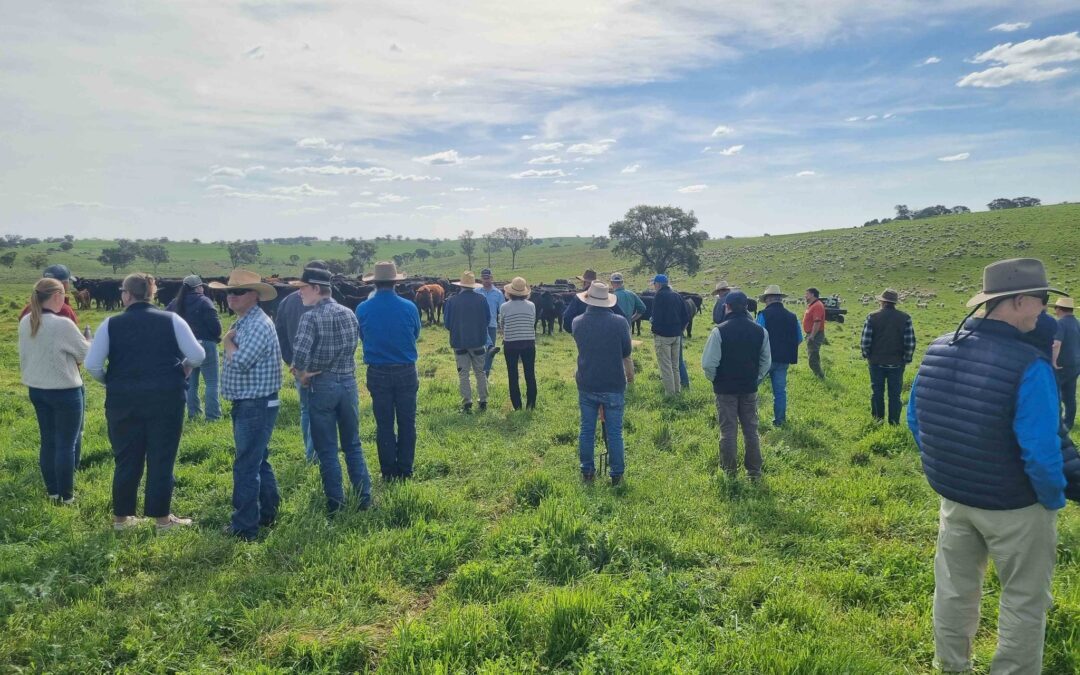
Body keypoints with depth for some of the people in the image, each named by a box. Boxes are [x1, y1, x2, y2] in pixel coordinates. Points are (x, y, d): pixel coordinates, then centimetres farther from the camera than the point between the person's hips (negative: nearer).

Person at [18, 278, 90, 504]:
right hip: (64, 391, -7)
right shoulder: (62, 324, -21)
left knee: (47, 440, 16)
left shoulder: (25, 322, 2)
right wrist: (90, 341, 11)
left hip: (36, 389, 8)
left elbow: (23, 355, 12)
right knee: (66, 444, 2)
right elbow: (86, 353, -10)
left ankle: (52, 490, 25)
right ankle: (66, 495, 9)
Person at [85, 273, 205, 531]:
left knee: (126, 459, 14)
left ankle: (121, 517, 25)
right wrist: (181, 371, 11)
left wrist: (111, 382, 11)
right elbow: (198, 356, -8)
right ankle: (162, 518, 15)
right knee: (162, 459, 7)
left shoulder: (111, 324, -1)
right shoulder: (171, 320, -2)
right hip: (166, 398, -1)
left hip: (124, 400, 1)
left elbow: (92, 365, -7)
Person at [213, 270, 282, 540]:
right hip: (247, 405, 11)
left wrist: (227, 342, -9)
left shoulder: (259, 325, -18)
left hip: (256, 406, -11)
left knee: (246, 466, -5)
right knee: (259, 461, 18)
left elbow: (239, 362, -24)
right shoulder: (243, 322, 14)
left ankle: (245, 526, 4)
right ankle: (267, 513, 30)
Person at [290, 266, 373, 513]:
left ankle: (335, 503, 15)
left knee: (327, 450, 7)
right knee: (353, 445, 15)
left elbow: (300, 354, -25)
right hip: (349, 382, 5)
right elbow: (353, 346, 8)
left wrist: (301, 374, -7)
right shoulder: (349, 314, 4)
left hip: (322, 385, -5)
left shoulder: (311, 317, -14)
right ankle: (364, 499, 18)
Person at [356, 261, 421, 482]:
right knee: (407, 423, 11)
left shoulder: (363, 309, -8)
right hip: (406, 372, 0)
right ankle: (405, 471, 17)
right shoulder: (409, 307, -10)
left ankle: (389, 473, 18)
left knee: (384, 425, 11)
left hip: (377, 374, 1)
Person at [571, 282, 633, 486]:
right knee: (614, 432, 7)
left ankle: (587, 472, 21)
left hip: (586, 385, 2)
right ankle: (616, 475, 15)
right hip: (613, 386, -2)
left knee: (586, 430, 13)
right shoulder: (620, 322, -11)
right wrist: (630, 373, 15)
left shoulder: (577, 323, -3)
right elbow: (626, 353, -2)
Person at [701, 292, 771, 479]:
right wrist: (756, 378, 15)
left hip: (725, 388, -3)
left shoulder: (719, 331, -16)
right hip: (750, 389, 4)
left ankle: (730, 471, 13)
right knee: (751, 430, 13)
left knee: (728, 430, 6)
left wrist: (714, 379, 3)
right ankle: (754, 471, 19)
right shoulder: (760, 331, -2)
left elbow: (708, 363, -15)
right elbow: (766, 362, 5)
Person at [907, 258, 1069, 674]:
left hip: (953, 496, 6)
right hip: (1015, 507, -6)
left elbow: (915, 419, 4)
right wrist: (1054, 499, -5)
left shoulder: (937, 350, -6)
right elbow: (1041, 450, -24)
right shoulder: (1029, 365, -26)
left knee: (955, 588, 22)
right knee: (1024, 600, 16)